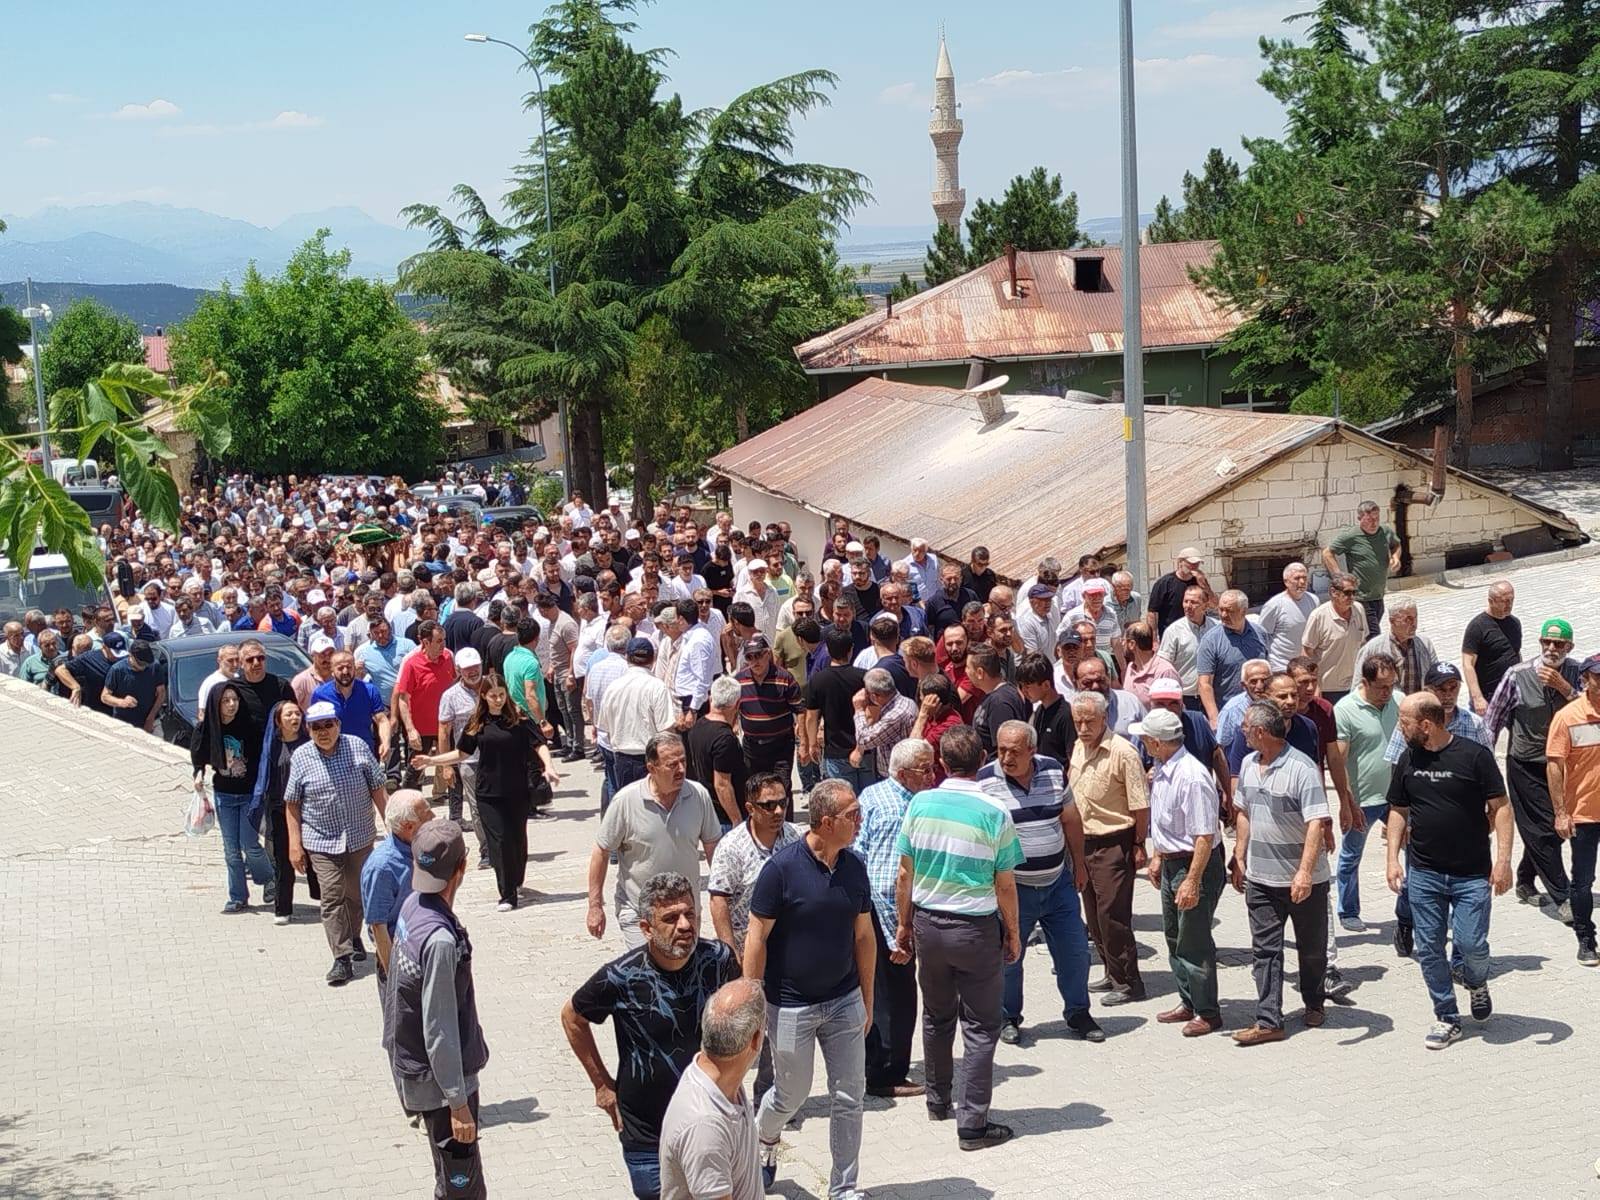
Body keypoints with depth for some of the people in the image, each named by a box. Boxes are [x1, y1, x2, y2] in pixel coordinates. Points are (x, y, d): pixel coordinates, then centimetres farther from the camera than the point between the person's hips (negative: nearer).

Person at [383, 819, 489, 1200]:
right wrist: (458, 1103, -19)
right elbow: (439, 1033, -26)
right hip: (440, 1078, -9)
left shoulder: (413, 906, -3)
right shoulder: (440, 940, -30)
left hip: (412, 1064, 9)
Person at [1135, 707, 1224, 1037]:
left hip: (1195, 865, -10)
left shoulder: (1191, 778, -25)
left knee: (1193, 942, -2)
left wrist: (1193, 881, -27)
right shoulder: (1161, 771, 5)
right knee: (1174, 937, 18)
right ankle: (1188, 1003, 31)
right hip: (1171, 863, 10)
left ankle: (1208, 1013, 10)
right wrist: (1157, 858, 22)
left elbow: (1204, 836, -26)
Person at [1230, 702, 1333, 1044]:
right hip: (1260, 876, 6)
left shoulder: (1302, 769, -19)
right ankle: (1268, 1021, 2)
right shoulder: (1249, 764, 5)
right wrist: (1239, 858, 14)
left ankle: (1313, 1004, 34)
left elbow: (1316, 823, -24)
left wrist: (1304, 872, -31)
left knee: (1311, 948, 13)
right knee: (1265, 949, 1)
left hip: (1303, 879, -6)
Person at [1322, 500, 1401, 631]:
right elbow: (1327, 553, -8)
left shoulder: (1386, 532, 4)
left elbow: (1396, 545, 26)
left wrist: (1395, 557, 2)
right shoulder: (1350, 536, -14)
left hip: (1379, 597, 7)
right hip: (1361, 599, -7)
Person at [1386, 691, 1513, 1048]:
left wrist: (1503, 859, -13)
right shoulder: (1408, 761, 5)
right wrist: (1393, 858, 4)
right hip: (1423, 874, 4)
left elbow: (1500, 807, -6)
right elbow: (1398, 812, 13)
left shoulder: (1475, 756, -9)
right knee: (1429, 949, 4)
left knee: (1471, 943, -9)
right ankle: (1447, 1019, 17)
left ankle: (1476, 983, 25)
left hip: (1471, 874, -4)